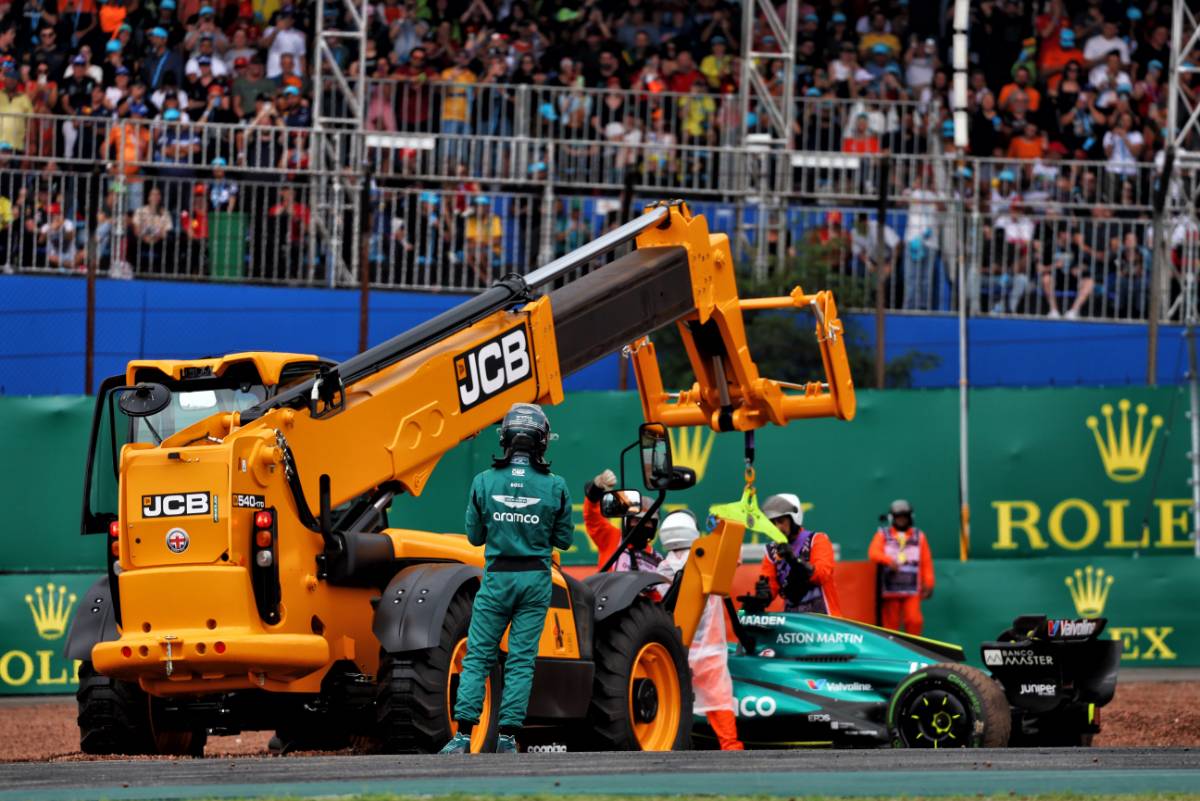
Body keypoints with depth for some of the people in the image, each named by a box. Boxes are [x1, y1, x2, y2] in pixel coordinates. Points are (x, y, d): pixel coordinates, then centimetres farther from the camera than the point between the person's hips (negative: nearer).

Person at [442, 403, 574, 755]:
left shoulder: (484, 482, -6)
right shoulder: (555, 486, -6)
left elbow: (474, 535, 3)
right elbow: (564, 539, 2)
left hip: (497, 579, 0)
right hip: (535, 580, 0)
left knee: (477, 657, 5)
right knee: (521, 661, 5)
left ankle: (463, 736, -2)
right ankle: (508, 736, 2)